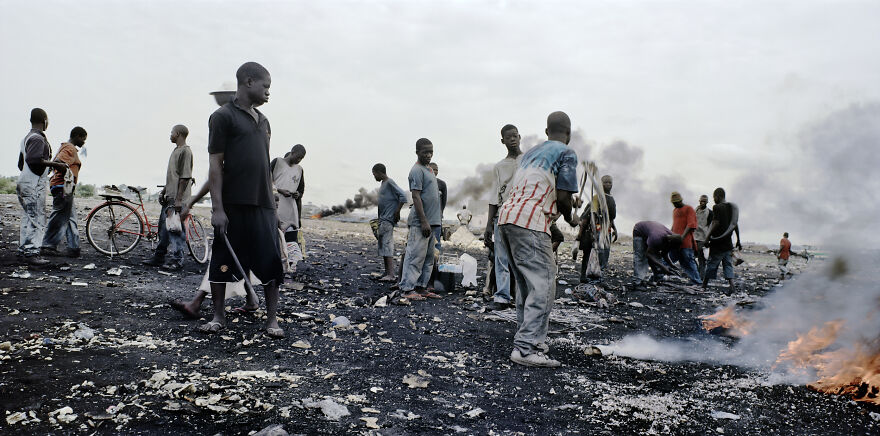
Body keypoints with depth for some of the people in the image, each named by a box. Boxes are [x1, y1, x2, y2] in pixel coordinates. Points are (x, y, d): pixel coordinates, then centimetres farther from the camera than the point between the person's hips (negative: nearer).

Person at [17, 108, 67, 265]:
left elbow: (21, 163, 26)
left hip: (23, 183, 10)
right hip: (34, 185, -10)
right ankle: (31, 252, -10)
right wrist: (55, 164, -22)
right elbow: (34, 159, -27)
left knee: (27, 218, 15)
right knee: (37, 219, -9)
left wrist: (49, 165, 32)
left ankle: (24, 249, 21)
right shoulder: (38, 138, -12)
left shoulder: (26, 138, 19)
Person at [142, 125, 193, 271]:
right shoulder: (175, 150, 17)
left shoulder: (185, 151, -13)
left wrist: (178, 199, -21)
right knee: (163, 227, 15)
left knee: (175, 229, -5)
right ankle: (159, 256, 24)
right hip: (169, 197, 10)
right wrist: (163, 191, 20)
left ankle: (177, 260, 2)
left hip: (178, 199, -10)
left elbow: (185, 177, -18)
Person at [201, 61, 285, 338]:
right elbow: (215, 164, -7)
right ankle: (218, 316, 19)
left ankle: (272, 319, 10)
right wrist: (217, 208, -13)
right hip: (233, 204, -5)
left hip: (262, 205, 5)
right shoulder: (223, 116, -2)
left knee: (271, 263, 1)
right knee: (222, 261, 5)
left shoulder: (262, 120, 17)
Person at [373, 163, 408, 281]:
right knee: (382, 247, 11)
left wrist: (397, 212, -15)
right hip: (382, 220, 10)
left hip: (388, 220, -10)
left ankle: (391, 275, -16)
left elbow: (403, 196, -19)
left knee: (387, 246, -14)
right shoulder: (383, 184, 19)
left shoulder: (389, 183, -11)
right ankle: (387, 273, 16)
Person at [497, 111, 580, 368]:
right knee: (543, 285, -8)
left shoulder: (531, 152, 26)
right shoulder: (566, 153, 3)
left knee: (526, 285, 16)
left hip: (507, 216, 9)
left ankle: (530, 339, 22)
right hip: (530, 222, -9)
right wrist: (569, 220, 14)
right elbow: (563, 197, -6)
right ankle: (525, 348, -13)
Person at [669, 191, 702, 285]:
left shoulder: (689, 209, 0)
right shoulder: (674, 210, 22)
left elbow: (691, 225, -10)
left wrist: (682, 236, -19)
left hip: (685, 242, -7)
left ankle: (697, 282, 2)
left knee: (688, 262, -4)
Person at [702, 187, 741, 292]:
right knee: (728, 264, 8)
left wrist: (708, 237, -15)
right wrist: (738, 240, 19)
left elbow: (716, 223, -19)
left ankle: (704, 284, 12)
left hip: (717, 242, -6)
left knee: (711, 264, 3)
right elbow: (736, 225, 13)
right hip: (728, 242, 6)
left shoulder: (717, 207, -12)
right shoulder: (732, 207, 10)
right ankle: (732, 285, -5)